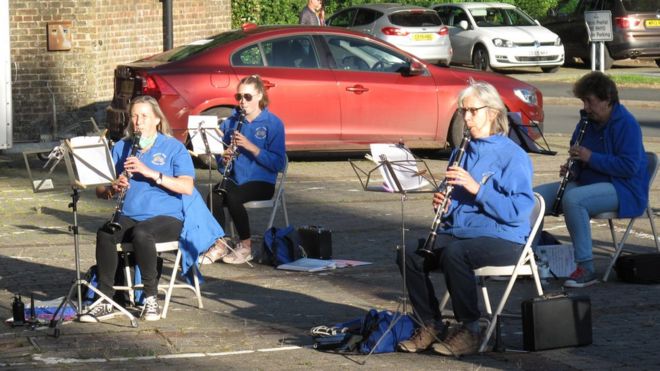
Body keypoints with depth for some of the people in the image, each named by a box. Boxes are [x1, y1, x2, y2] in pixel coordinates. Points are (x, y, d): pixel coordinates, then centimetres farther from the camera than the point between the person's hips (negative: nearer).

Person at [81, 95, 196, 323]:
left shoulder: (173, 148, 3)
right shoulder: (121, 148, 14)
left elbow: (187, 187, -12)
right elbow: (99, 191, 10)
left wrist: (150, 172, -21)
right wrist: (112, 188, -15)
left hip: (166, 218, -4)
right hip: (129, 217, 4)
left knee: (141, 233, -37)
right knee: (104, 233, -29)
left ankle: (151, 299, -23)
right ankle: (105, 300, -25)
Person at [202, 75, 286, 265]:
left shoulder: (273, 124, -3)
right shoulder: (230, 122, 11)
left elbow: (278, 163, -12)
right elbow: (220, 163, 14)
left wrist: (250, 146, -20)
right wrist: (223, 159, -11)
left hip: (261, 182, -4)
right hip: (235, 179, 4)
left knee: (233, 196, -33)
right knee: (215, 196, -30)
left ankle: (246, 247, -15)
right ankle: (219, 245, -17)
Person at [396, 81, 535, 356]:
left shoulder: (513, 156, -6)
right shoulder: (462, 153, 16)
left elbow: (519, 210, -17)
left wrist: (476, 188, -23)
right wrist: (444, 206, -3)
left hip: (502, 239, -7)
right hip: (458, 231, 7)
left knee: (454, 253, -35)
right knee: (409, 254, -18)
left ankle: (470, 331, -21)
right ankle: (431, 326, -5)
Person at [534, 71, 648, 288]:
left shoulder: (626, 124, -13)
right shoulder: (587, 123, 12)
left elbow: (629, 167, -22)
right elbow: (580, 159, 25)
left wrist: (591, 158, -23)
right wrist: (572, 171, 2)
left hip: (623, 189, -9)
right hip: (587, 183, 9)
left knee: (572, 199, -36)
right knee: (535, 196, -6)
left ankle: (586, 269, -34)